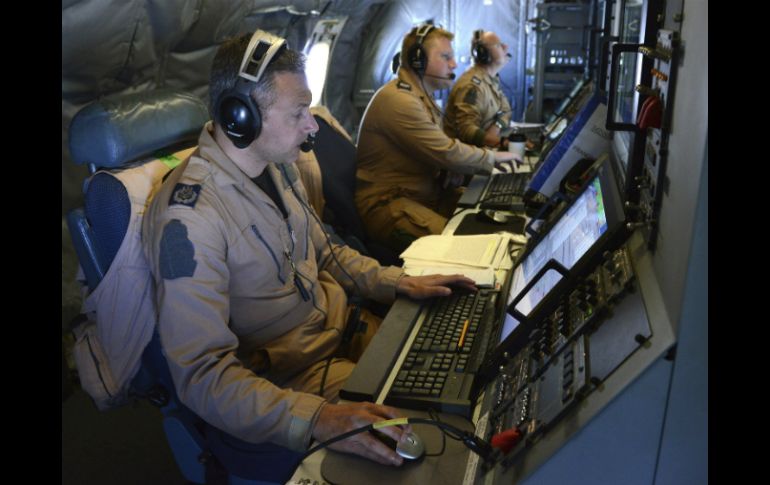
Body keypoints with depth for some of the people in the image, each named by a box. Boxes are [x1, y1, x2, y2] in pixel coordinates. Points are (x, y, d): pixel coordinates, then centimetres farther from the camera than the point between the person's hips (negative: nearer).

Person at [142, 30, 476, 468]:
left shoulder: (278, 165, 0)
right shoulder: (189, 218, -28)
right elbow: (202, 373, -29)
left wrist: (399, 283, 1)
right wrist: (318, 420, -40)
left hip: (343, 322, 8)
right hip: (295, 374, -7)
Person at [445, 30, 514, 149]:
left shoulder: (492, 79, 9)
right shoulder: (472, 85, -22)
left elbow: (505, 111, 3)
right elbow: (466, 130, -31)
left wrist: (495, 129, -20)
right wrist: (502, 142, -41)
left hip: (480, 148, 8)